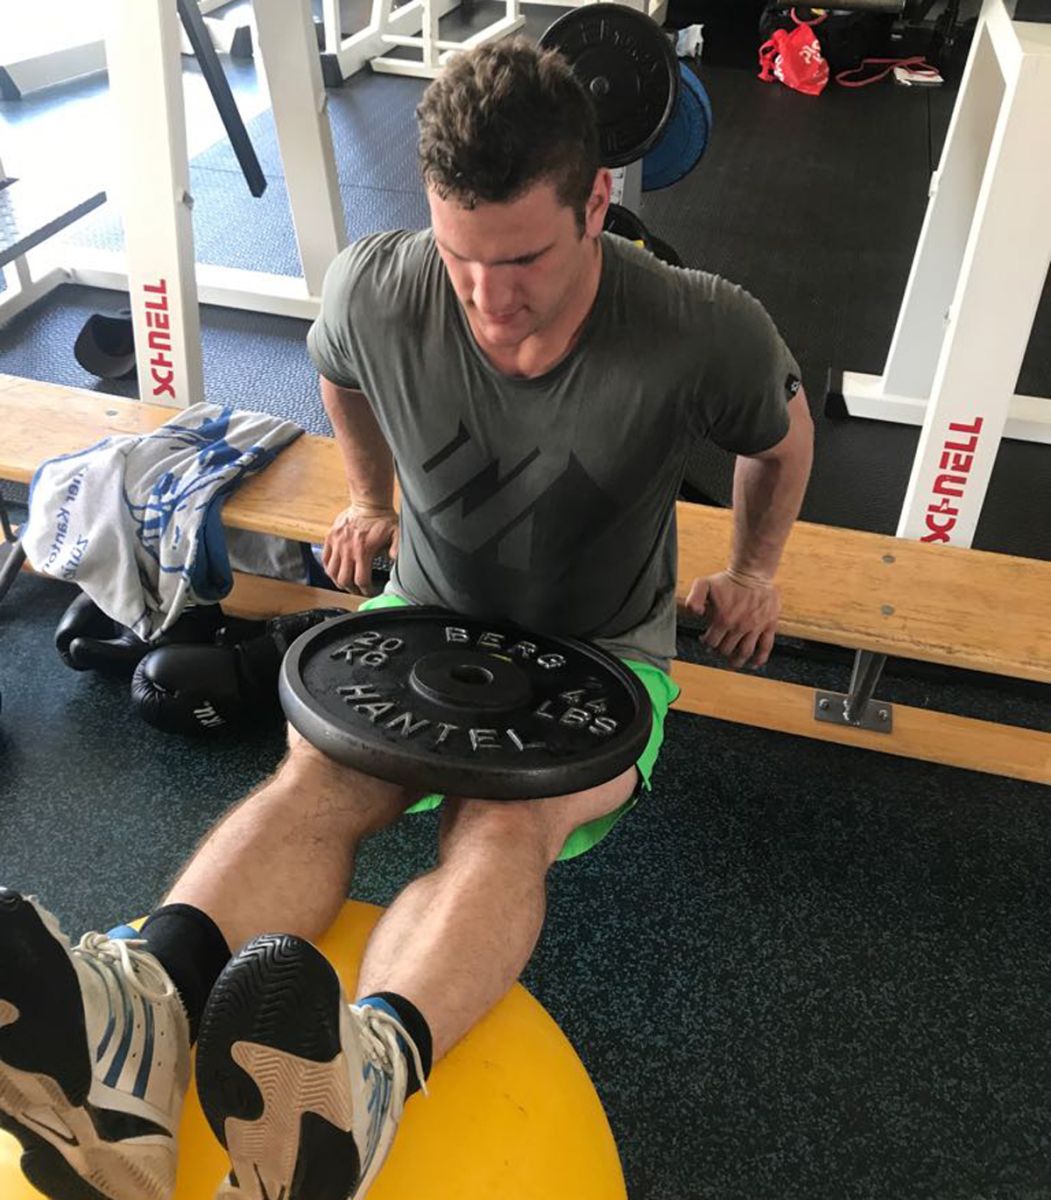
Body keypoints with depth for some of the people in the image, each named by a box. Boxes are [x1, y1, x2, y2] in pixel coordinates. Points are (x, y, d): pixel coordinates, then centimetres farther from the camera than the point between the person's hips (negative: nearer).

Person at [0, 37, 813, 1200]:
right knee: (319, 773, -32)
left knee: (508, 818, -37)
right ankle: (137, 1017, -53)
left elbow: (782, 433, 3)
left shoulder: (703, 335, -21)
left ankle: (368, 1071, -60)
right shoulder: (374, 290, -14)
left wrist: (752, 569, 12)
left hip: (603, 650, -2)